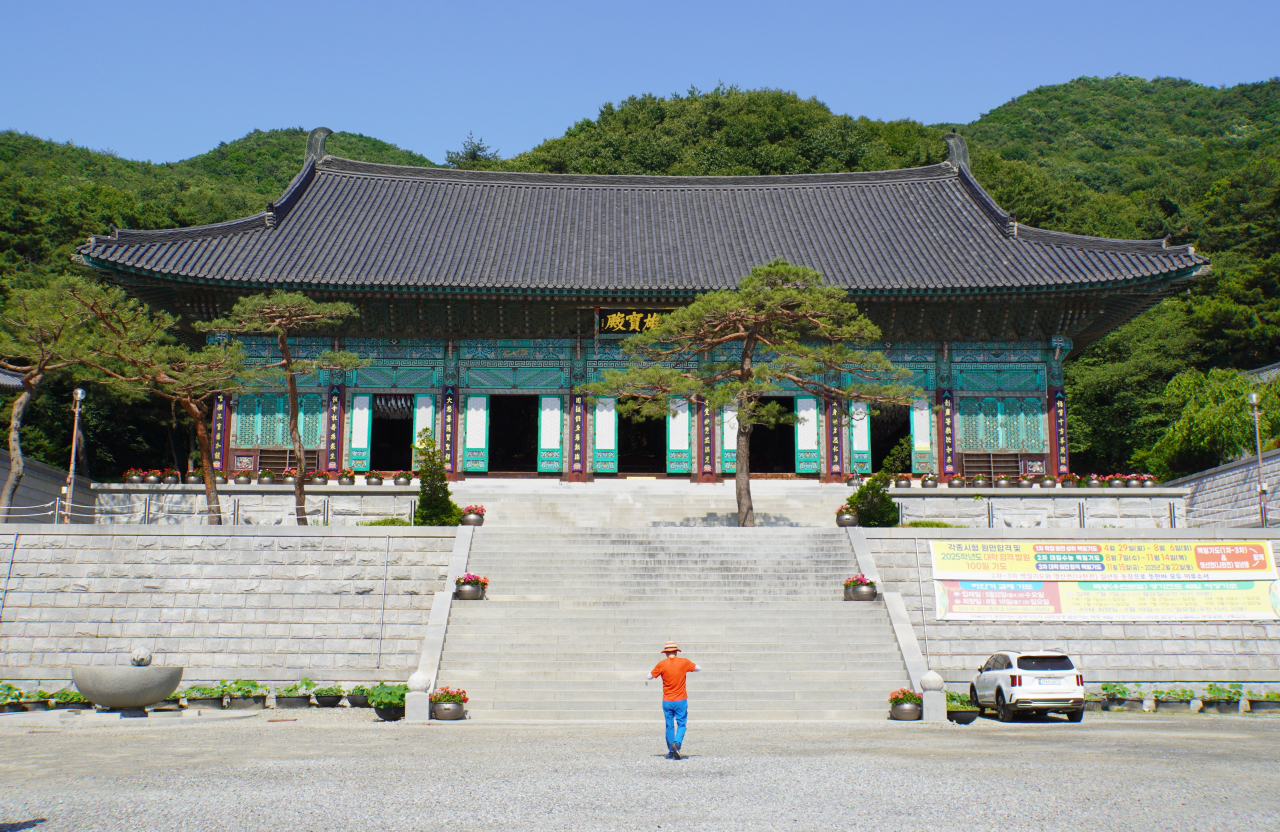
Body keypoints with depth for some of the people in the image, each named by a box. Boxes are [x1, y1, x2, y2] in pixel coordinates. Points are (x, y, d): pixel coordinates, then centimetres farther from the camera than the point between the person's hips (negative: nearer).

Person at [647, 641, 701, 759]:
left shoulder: (662, 664, -5)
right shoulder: (684, 662, -4)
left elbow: (650, 676, 6)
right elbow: (698, 668, 11)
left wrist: (647, 680, 28)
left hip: (667, 701, 1)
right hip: (681, 701, -1)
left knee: (669, 726, 11)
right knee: (681, 724, 4)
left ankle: (671, 752, 14)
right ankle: (677, 742, -21)